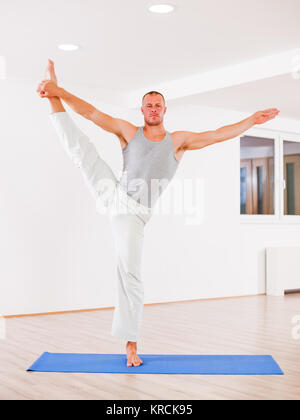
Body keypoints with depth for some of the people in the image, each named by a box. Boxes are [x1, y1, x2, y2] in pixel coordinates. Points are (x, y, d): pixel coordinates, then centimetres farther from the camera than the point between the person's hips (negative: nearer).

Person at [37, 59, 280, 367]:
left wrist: (252, 120, -10)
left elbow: (218, 135, -1)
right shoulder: (128, 131, 7)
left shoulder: (177, 141, 6)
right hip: (113, 193, 2)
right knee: (81, 149, -11)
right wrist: (58, 92, -9)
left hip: (133, 212, -1)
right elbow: (91, 113, 0)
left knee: (130, 273, -4)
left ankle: (131, 344, 4)